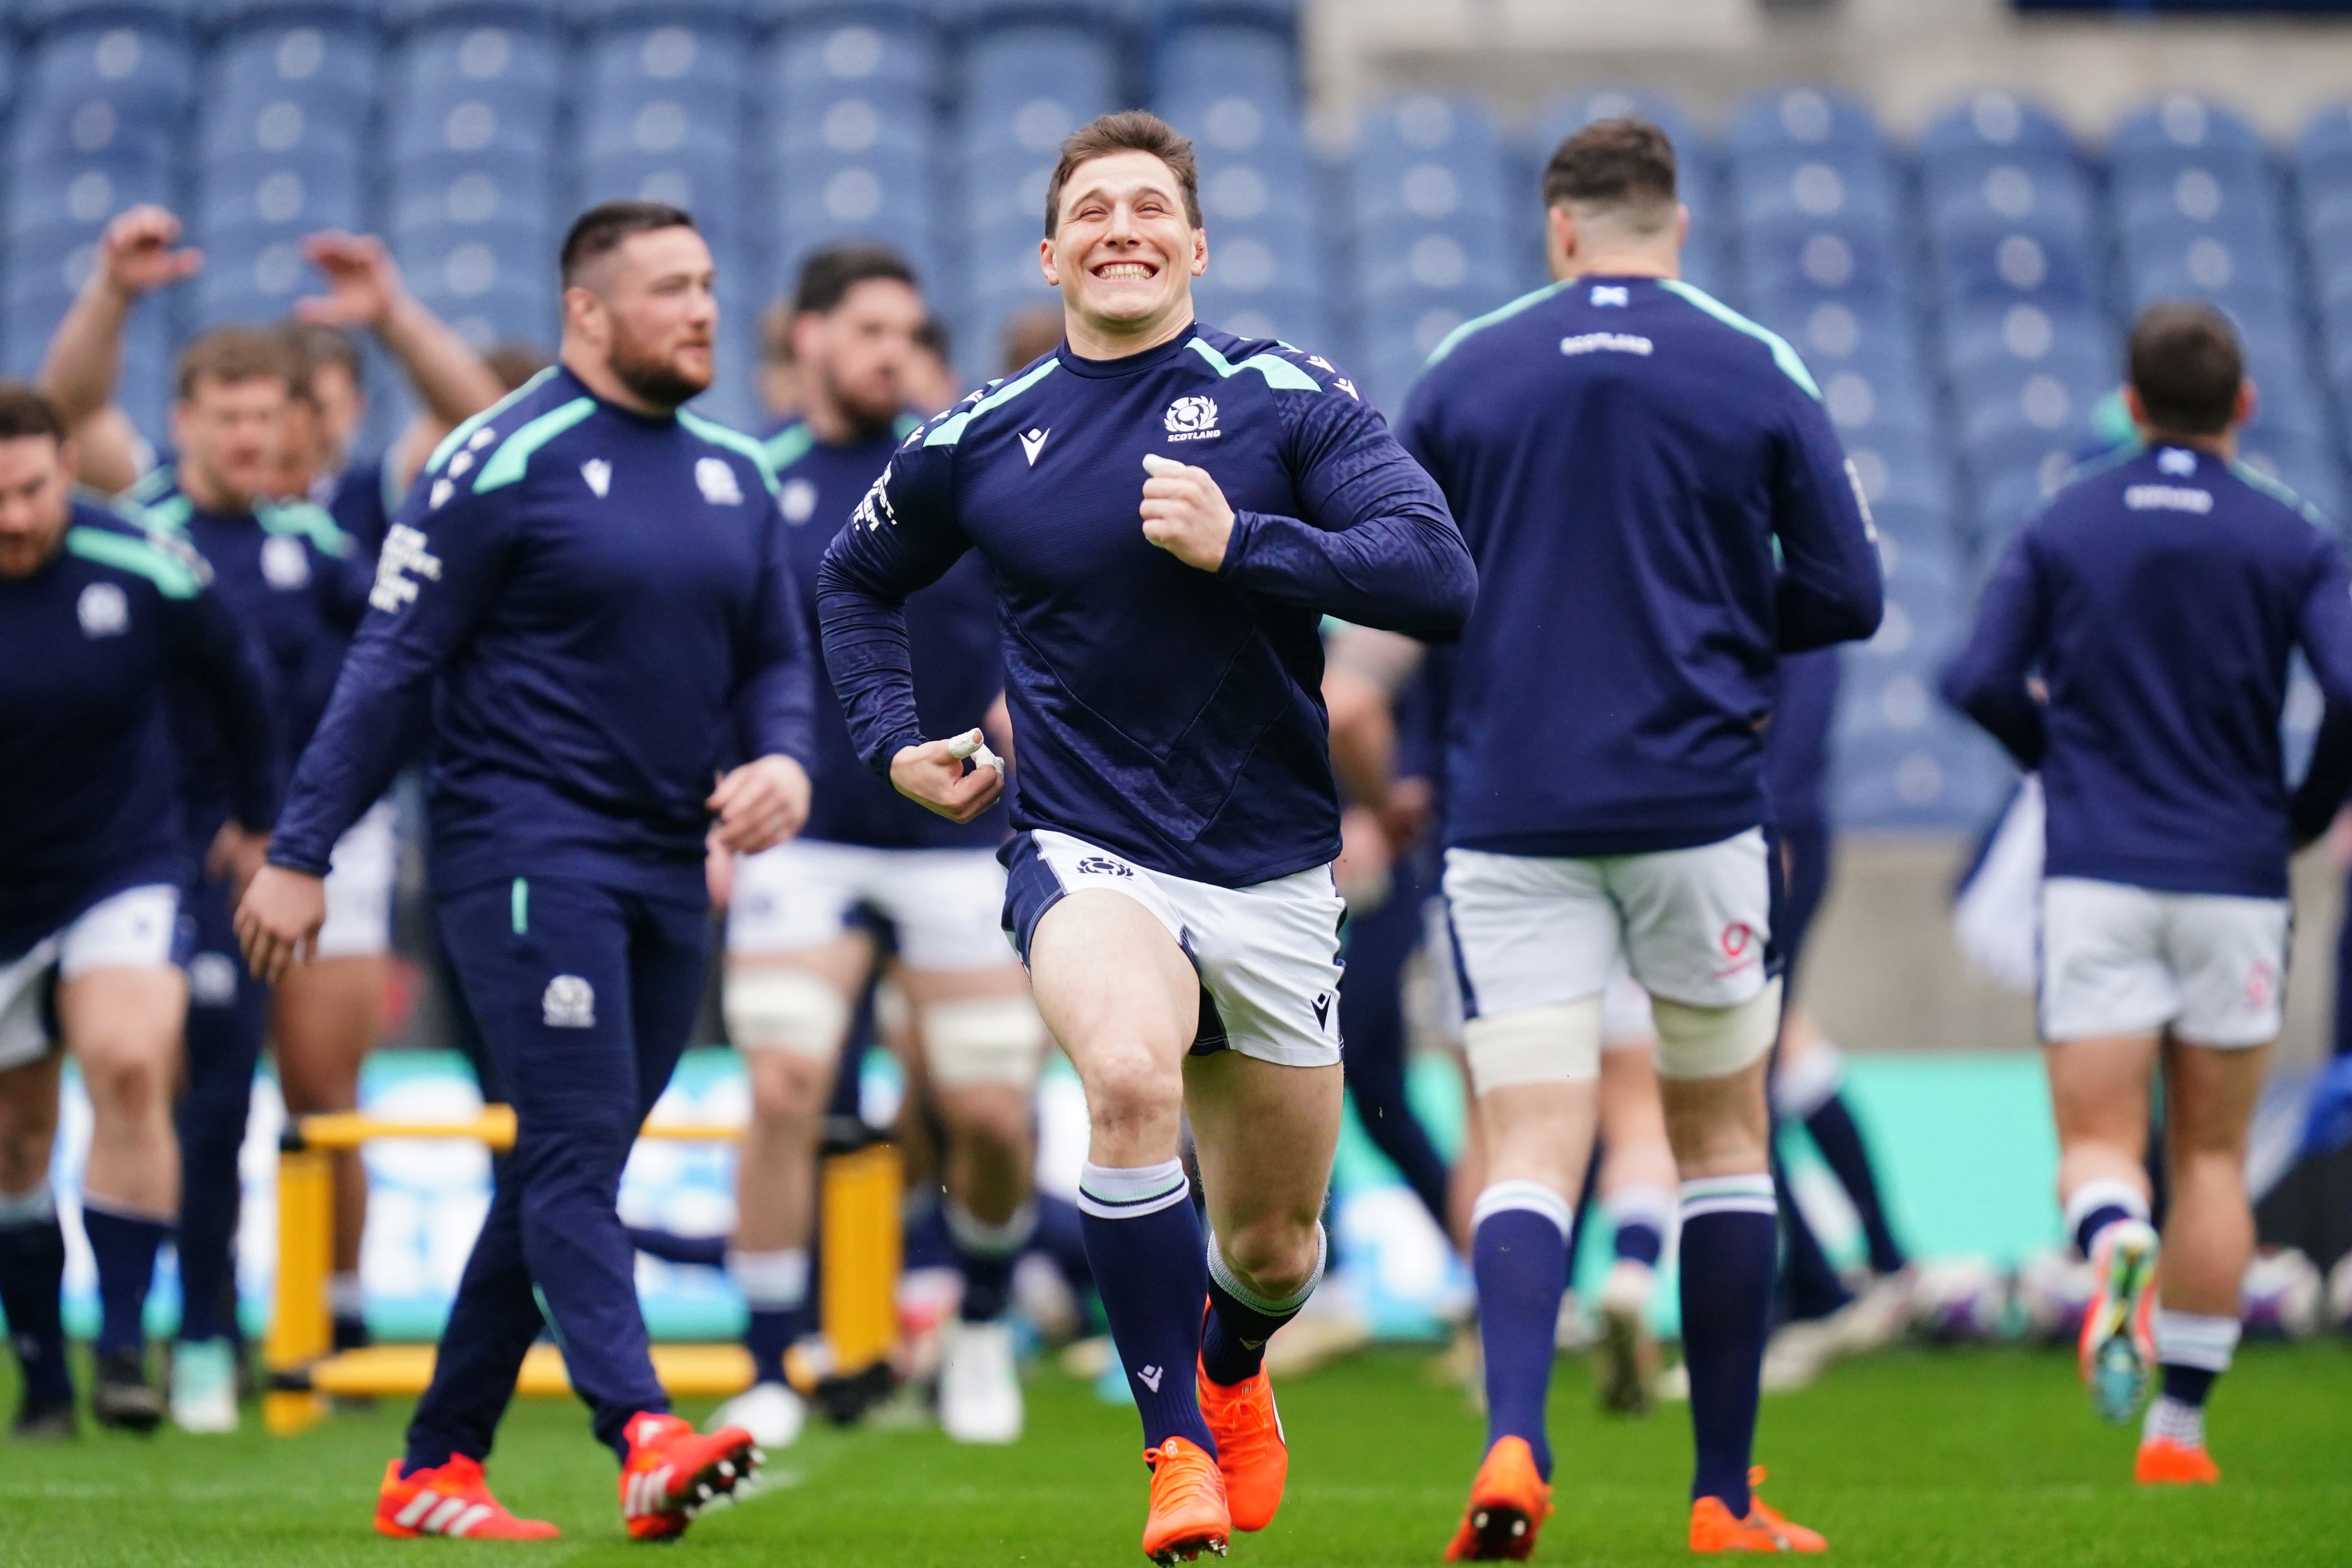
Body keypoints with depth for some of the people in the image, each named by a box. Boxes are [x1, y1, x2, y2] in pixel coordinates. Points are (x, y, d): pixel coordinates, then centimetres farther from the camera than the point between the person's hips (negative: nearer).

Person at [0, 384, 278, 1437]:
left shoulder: (146, 573, -13)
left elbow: (233, 682, 6)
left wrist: (259, 815, 16)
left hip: (123, 867, -1)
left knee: (130, 1068, -23)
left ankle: (124, 1346, -21)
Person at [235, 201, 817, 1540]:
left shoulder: (735, 476, 13)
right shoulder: (507, 462, -8)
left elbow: (775, 659, 21)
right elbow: (394, 665, -7)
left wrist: (784, 760, -2)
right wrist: (302, 855, -8)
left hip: (667, 866, 7)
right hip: (528, 848, -7)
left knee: (564, 1176, 8)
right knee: (576, 1151, -17)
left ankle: (435, 1468, 15)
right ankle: (645, 1436, -29)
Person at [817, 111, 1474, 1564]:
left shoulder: (1290, 400, -4)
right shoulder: (978, 441, 3)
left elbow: (1440, 576, -17)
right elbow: (857, 578, 23)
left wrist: (1242, 543, -25)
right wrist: (894, 740, 10)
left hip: (1273, 875, 1)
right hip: (1089, 852, -1)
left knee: (1273, 1248, 13)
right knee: (1131, 1073, -35)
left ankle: (1230, 1377, 51)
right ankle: (1177, 1451, -26)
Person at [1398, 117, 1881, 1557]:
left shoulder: (1463, 374, 4)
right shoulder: (1759, 376, 1)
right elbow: (1844, 596, 0)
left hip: (1512, 814, 0)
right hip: (1699, 806, 0)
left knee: (1530, 1157, -3)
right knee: (1724, 1140, 14)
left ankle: (1514, 1444, -28)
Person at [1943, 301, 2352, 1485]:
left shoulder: (2063, 528, 4)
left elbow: (1980, 684, -4)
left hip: (2096, 874, 0)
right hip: (2233, 881, 0)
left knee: (2097, 1145, 0)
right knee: (2212, 1157, 11)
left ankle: (2118, 1252, -36)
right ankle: (2178, 1423, 10)